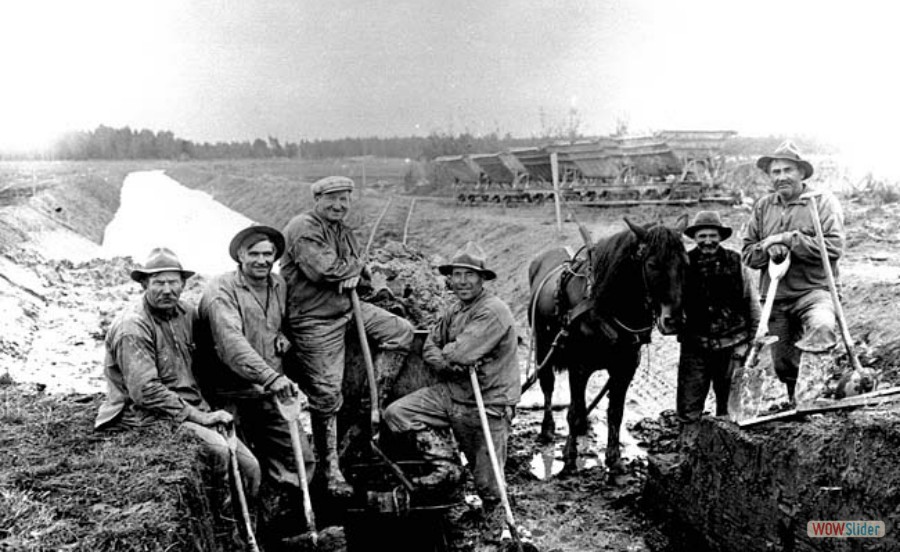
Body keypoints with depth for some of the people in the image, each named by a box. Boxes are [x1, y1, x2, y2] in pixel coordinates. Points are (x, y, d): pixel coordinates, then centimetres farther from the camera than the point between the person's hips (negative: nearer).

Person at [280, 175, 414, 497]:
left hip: (348, 309, 9)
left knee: (404, 332, 9)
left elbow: (358, 262, 18)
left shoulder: (342, 230, 14)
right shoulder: (303, 229, -16)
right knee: (326, 396, -3)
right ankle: (330, 469, 11)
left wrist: (352, 273, -7)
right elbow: (325, 270, -26)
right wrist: (354, 266, -7)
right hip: (315, 321, -9)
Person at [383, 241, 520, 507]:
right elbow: (429, 348, 8)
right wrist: (448, 363, -14)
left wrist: (447, 352, -1)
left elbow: (460, 354, -25)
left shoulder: (493, 311, -18)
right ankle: (432, 451, 4)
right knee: (395, 413, -9)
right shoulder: (453, 311, 11)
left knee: (488, 487, 1)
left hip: (489, 403, -7)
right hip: (451, 392, 7)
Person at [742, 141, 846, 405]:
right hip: (774, 297, 5)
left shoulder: (823, 201, -2)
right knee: (783, 363, 12)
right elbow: (747, 253, 10)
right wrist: (768, 248, -13)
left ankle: (807, 400, -37)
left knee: (820, 326, -37)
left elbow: (834, 247, -15)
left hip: (813, 291, -5)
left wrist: (788, 240, -17)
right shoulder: (763, 206, 11)